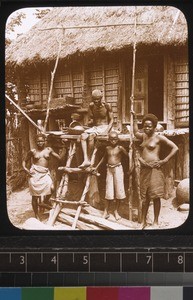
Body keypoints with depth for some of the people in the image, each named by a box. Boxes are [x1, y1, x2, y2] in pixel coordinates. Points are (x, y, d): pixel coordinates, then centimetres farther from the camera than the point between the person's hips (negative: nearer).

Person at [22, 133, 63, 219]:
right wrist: (25, 169, -3)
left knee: (51, 188, -26)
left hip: (45, 173, 1)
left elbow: (59, 158, 11)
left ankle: (46, 200, 9)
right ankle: (36, 216, 16)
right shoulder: (33, 151, 4)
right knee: (35, 196, 1)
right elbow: (25, 161, 12)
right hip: (35, 173, -1)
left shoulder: (48, 150, 7)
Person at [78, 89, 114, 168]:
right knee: (83, 136, -26)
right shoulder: (91, 106, 7)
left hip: (104, 127, -4)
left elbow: (111, 120, -3)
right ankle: (85, 160, -37)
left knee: (91, 136, -34)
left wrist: (107, 130, -18)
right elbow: (91, 120, 11)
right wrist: (90, 122, -14)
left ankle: (89, 159, -26)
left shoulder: (107, 106, -4)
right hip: (95, 127, 5)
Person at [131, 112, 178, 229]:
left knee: (156, 196, -3)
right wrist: (135, 118, 34)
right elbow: (136, 132, 38)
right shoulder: (144, 136, 14)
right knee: (145, 197, 9)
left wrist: (164, 161, -10)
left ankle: (156, 222, 4)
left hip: (154, 169, -6)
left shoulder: (159, 137, -6)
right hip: (144, 169, 6)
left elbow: (175, 148, -9)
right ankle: (144, 221, 15)